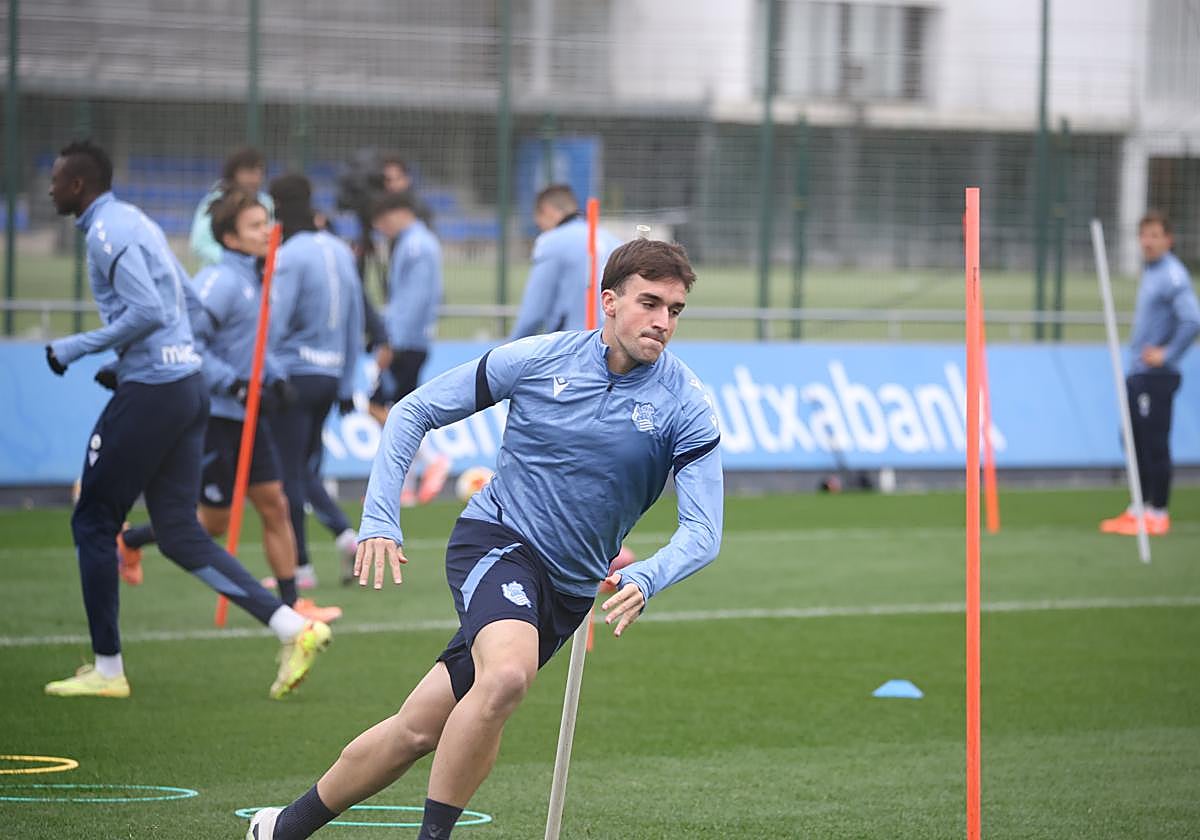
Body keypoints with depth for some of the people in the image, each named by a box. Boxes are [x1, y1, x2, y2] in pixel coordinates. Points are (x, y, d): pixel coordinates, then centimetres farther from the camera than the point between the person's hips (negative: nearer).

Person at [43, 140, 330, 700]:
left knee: (93, 522, 2)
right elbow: (183, 300, 24)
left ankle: (106, 667, 7)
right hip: (187, 385, 9)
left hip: (151, 394, -9)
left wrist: (76, 349, -14)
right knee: (179, 534, 8)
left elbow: (147, 311, -22)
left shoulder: (106, 232, -12)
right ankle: (293, 628, -1)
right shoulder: (135, 222, 18)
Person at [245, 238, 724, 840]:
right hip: (496, 538, -3)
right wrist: (379, 518, -7)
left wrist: (644, 581, -34)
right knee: (507, 675, -34)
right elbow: (414, 411, 4)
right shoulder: (538, 359, -7)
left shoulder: (685, 407, -8)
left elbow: (702, 530, -13)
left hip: (569, 589, 3)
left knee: (419, 729, 2)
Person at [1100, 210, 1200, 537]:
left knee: (1154, 445, -5)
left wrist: (1167, 354, -19)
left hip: (1157, 376, -9)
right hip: (1138, 374, 9)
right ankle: (1141, 507, 20)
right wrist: (1139, 351, 15)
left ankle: (1158, 514, 0)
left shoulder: (1173, 276, -14)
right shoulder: (1149, 273, 14)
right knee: (1136, 442, 13)